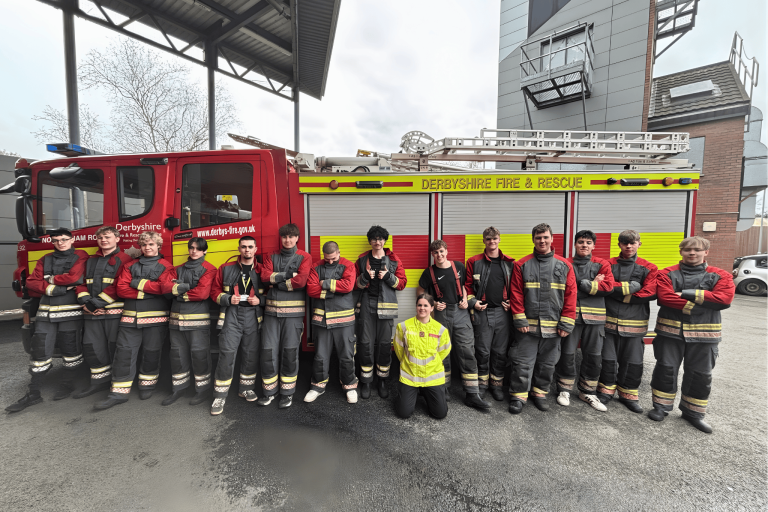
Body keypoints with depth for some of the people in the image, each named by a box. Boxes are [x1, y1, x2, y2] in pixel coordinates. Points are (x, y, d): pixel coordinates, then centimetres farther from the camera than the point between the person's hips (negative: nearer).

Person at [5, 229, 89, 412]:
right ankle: (33, 394, 16)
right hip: (46, 312, 4)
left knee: (70, 350, 5)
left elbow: (73, 277, -13)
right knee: (40, 351, 6)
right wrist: (53, 288, -9)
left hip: (70, 312, -4)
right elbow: (31, 283, 6)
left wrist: (49, 279, 2)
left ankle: (67, 385, 22)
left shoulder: (80, 256, 1)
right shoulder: (45, 259, 15)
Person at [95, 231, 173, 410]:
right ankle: (119, 392, 10)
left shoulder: (165, 266, 2)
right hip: (130, 317, 3)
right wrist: (149, 290, -9)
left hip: (155, 318, -3)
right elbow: (121, 289, 2)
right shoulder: (130, 265, 13)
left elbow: (165, 287, -13)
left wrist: (138, 283, -8)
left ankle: (147, 385, 25)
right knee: (124, 351, 1)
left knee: (151, 352, 6)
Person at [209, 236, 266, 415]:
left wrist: (260, 300, -10)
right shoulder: (226, 269, 6)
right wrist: (228, 299, -9)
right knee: (227, 353, -3)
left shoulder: (262, 270, 5)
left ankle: (246, 388, 30)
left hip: (253, 316, 1)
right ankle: (220, 396, 11)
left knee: (251, 354, 9)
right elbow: (215, 291, 8)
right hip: (231, 315, -1)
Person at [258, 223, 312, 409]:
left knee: (290, 352, 4)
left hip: (293, 312, -3)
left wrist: (276, 281, -6)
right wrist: (286, 275, -13)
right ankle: (269, 391, 23)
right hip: (272, 310, 3)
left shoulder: (304, 257, 1)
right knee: (269, 351, 5)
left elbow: (300, 281, -14)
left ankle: (287, 392, 20)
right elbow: (265, 276, -4)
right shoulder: (272, 257, 12)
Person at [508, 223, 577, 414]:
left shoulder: (564, 265, 4)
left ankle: (540, 393, 34)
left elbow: (570, 295, 2)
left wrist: (566, 323, -3)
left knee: (547, 364, 15)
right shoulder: (522, 265, -1)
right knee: (523, 363, 3)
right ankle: (518, 396, 18)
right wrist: (519, 320, -8)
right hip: (528, 326, -2)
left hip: (553, 326, 2)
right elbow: (516, 294, -3)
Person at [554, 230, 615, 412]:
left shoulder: (602, 264, 7)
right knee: (567, 354, 3)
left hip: (594, 316, 2)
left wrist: (580, 284, -11)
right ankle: (564, 390, 21)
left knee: (594, 356, 10)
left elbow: (608, 286, -7)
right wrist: (592, 284, -12)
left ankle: (588, 392, 29)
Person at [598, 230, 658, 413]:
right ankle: (606, 390, 24)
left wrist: (621, 294, -10)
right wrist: (631, 287, -13)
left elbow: (650, 293, -7)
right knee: (608, 358, 7)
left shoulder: (649, 268, 4)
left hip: (635, 323, 1)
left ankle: (628, 394, 26)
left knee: (633, 361, 8)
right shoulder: (609, 264, 5)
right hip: (610, 320, 0)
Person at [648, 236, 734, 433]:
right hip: (670, 330, -1)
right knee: (666, 369, 5)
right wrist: (700, 304, -17)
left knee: (700, 374, 11)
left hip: (704, 334, 2)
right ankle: (661, 406, 20)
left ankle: (693, 412, 29)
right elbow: (665, 297, -14)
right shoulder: (667, 274, 0)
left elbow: (725, 298, -11)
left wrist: (687, 294, -16)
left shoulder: (720, 275, 5)